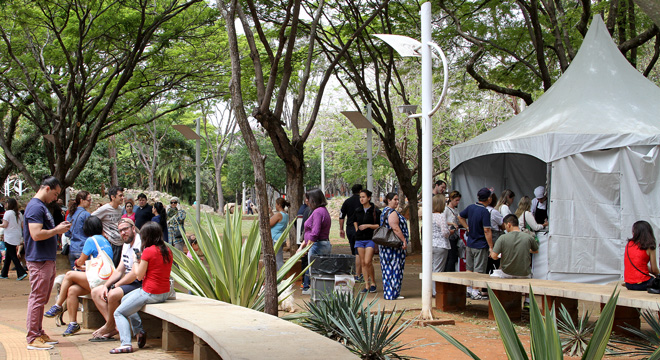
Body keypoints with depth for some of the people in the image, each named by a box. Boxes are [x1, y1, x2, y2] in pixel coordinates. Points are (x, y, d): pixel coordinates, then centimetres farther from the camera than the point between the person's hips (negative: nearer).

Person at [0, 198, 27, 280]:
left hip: (10, 238, -7)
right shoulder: (18, 214, 9)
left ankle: (21, 273, -17)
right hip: (17, 237, 7)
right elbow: (23, 225, 10)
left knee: (13, 256, -6)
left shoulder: (8, 213, -11)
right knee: (8, 255, 16)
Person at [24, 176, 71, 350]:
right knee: (37, 299, -7)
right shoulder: (35, 207, -15)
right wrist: (57, 230, -13)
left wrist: (59, 228, 9)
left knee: (41, 300, 15)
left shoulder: (42, 206, 19)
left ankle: (39, 334, 23)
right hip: (39, 262, -11)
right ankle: (32, 339, -4)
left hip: (47, 261, 11)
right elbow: (36, 234, -24)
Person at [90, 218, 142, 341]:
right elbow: (119, 271, 18)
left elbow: (135, 274, -22)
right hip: (128, 282, 11)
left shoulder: (140, 244, -17)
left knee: (113, 294, -32)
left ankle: (109, 326, -6)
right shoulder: (126, 245, 16)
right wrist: (106, 286, 3)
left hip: (140, 284, -11)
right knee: (96, 292, 7)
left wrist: (115, 286, -13)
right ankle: (112, 327, -7)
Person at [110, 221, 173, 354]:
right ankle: (139, 331, 23)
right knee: (125, 299, 29)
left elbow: (139, 276, -12)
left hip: (150, 293, -8)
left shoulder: (148, 251, -17)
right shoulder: (167, 251, 5)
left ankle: (126, 344, -7)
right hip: (165, 293, 8)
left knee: (119, 313, 6)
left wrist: (136, 261, 4)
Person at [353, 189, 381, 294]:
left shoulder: (375, 211, -6)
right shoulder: (357, 211, 9)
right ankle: (367, 285, 9)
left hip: (370, 239, -5)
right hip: (359, 239, 5)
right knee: (363, 263, 4)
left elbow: (379, 226, -6)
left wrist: (368, 226, -15)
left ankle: (373, 283, 4)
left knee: (368, 262, -14)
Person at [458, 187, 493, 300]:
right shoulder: (485, 212, -20)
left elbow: (460, 216, 19)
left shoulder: (471, 207, 2)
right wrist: (491, 247, -17)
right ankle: (475, 292, 1)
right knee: (479, 270, 0)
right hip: (481, 245, -7)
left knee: (469, 268, 16)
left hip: (470, 243, 7)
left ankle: (468, 289, 22)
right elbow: (486, 231, -22)